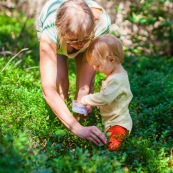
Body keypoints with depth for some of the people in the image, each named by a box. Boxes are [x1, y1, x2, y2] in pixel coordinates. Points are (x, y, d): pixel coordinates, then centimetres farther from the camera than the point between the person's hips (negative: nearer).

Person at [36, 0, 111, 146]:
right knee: (60, 83, -19)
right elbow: (48, 90, -54)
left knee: (86, 80, -15)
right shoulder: (50, 33, -48)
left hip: (85, 28, 1)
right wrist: (77, 128, -62)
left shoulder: (101, 23, -43)